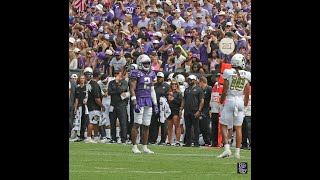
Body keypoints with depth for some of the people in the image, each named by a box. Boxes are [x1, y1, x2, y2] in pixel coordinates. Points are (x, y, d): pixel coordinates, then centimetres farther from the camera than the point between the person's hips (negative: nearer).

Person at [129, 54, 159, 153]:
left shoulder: (151, 74, 14)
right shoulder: (136, 74, -6)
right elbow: (132, 89, -9)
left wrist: (155, 104, 16)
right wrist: (135, 103, -17)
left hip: (149, 101, 6)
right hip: (139, 100, -6)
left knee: (146, 126, 7)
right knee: (137, 124, -8)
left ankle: (145, 147, 11)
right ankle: (134, 147, -5)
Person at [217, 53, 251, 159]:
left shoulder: (228, 73, -6)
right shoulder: (246, 75, 1)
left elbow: (224, 91, -4)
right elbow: (247, 94, 6)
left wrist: (221, 103, 8)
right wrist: (245, 105, 20)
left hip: (230, 101, -3)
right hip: (240, 102, 3)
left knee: (223, 126, 5)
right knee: (238, 128, 9)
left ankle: (227, 148, -11)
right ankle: (237, 152, 7)